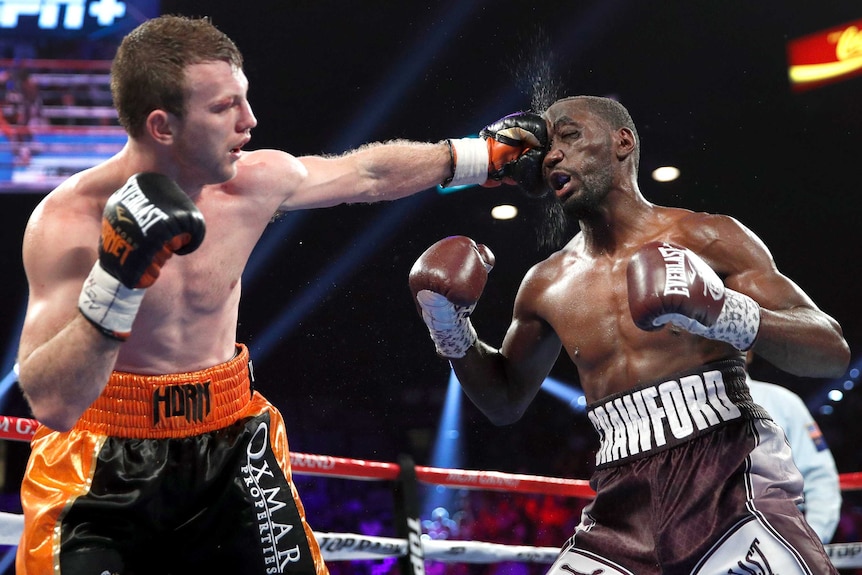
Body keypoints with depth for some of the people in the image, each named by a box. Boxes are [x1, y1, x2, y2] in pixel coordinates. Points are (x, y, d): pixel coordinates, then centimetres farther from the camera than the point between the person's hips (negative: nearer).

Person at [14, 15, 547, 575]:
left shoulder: (256, 181, -7)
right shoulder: (67, 223, -20)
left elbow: (370, 175, 14)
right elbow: (51, 403, -28)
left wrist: (482, 155, 22)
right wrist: (117, 278, -37)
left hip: (230, 451, 4)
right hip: (102, 474, -4)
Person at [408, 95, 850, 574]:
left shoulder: (709, 239, 2)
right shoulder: (546, 286, 15)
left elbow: (834, 353, -3)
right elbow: (505, 400, 30)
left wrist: (729, 317, -21)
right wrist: (453, 334, 10)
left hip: (729, 484, -4)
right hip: (622, 509, 4)